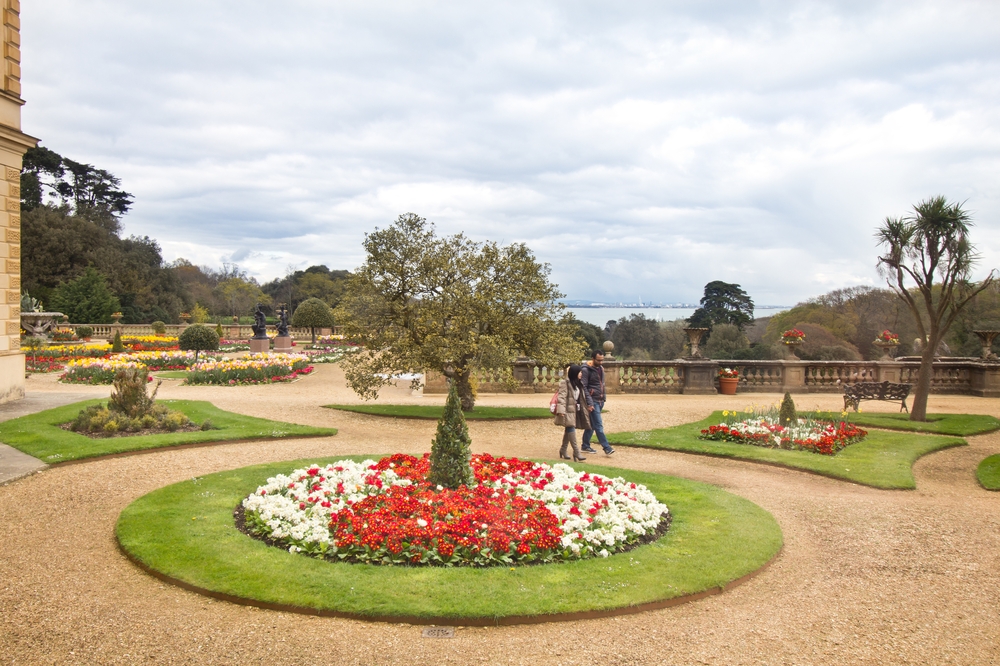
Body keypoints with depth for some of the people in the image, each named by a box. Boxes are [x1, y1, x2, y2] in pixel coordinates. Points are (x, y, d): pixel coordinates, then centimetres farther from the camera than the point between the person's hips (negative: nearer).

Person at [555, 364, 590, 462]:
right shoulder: (565, 383, -10)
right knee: (571, 428, -13)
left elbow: (581, 397, 24)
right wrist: (561, 410, -25)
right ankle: (576, 452, -17)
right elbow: (562, 396, -17)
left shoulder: (578, 384, 16)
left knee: (569, 430, 13)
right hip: (568, 410, -9)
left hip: (576, 410, 9)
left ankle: (563, 450, 23)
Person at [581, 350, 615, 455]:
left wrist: (604, 397, 14)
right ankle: (606, 448, -8)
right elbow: (583, 387, -14)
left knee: (592, 424, 12)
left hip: (600, 401, 8)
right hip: (593, 401, -8)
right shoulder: (586, 370, -11)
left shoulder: (601, 369, 14)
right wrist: (589, 403, -18)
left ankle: (585, 446, 20)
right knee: (598, 425, -8)